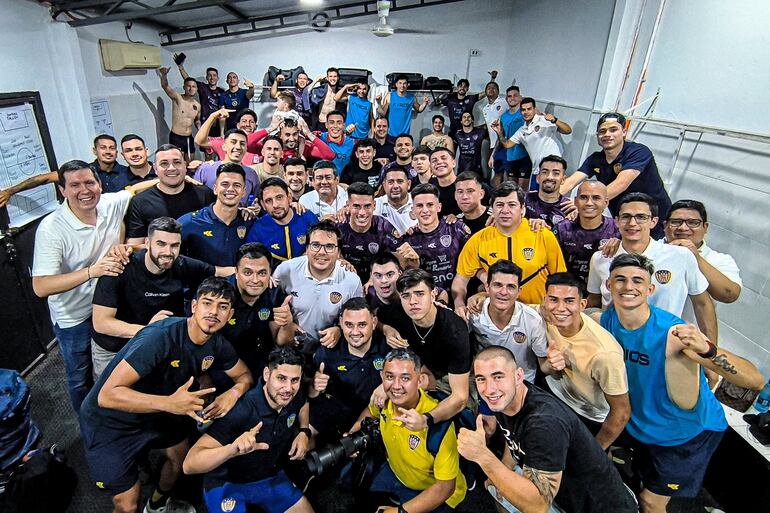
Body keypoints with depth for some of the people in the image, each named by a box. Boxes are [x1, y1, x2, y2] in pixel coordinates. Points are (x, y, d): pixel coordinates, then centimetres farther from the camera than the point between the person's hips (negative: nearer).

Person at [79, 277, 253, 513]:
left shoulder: (217, 344, -12)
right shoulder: (160, 337, -35)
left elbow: (245, 375, 1)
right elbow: (107, 395, -37)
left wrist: (234, 392, -22)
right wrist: (169, 403, -48)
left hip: (156, 414, 7)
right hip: (110, 422, -6)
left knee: (181, 456, 22)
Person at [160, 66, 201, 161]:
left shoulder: (198, 105, 8)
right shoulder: (177, 98, -6)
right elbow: (165, 86, -21)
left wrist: (199, 127, 3)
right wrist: (164, 75, -40)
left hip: (189, 138, 5)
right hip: (176, 137, -5)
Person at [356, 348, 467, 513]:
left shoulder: (438, 422, -35)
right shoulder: (384, 399, -18)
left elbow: (445, 487, -24)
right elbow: (371, 411, 9)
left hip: (437, 494, -5)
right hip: (394, 472, 5)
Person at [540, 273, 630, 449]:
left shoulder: (604, 354, -40)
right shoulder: (545, 313, -21)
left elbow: (622, 411, -23)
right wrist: (553, 366, -29)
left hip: (590, 419, -4)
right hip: (555, 391, 5)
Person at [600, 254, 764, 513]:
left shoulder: (673, 332, -34)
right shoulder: (607, 319, -19)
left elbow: (756, 380, -37)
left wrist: (707, 349, -54)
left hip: (688, 432, -4)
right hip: (641, 424, 4)